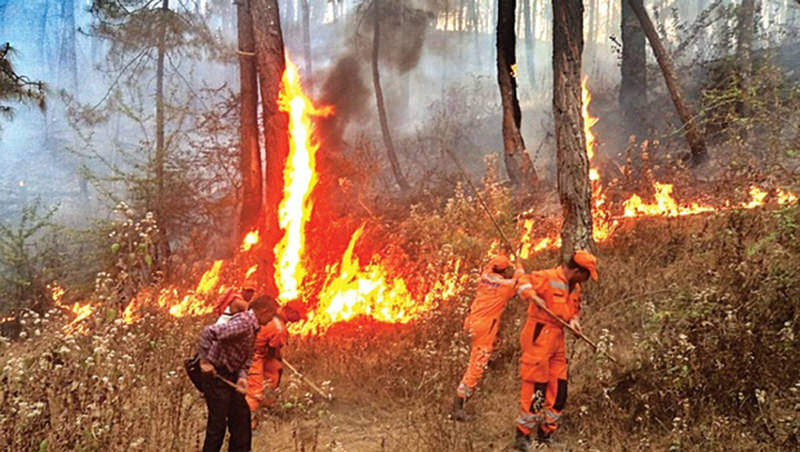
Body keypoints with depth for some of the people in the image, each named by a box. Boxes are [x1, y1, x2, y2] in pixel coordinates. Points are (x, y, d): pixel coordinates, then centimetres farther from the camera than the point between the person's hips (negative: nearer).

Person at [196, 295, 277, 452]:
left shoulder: (253, 328, 9)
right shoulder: (242, 323, -23)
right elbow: (209, 332, -33)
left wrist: (242, 376, -7)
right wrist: (204, 360, -29)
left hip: (231, 376, 10)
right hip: (216, 374, -10)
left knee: (242, 415, 15)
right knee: (218, 422, -4)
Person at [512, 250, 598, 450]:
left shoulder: (575, 287, 15)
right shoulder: (547, 278, -13)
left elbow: (575, 309, 25)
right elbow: (522, 282, -18)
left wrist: (574, 320, 3)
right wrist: (533, 296, -36)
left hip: (557, 341, 9)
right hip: (538, 338, -9)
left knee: (558, 390, 11)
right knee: (535, 389, -8)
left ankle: (544, 436, 24)